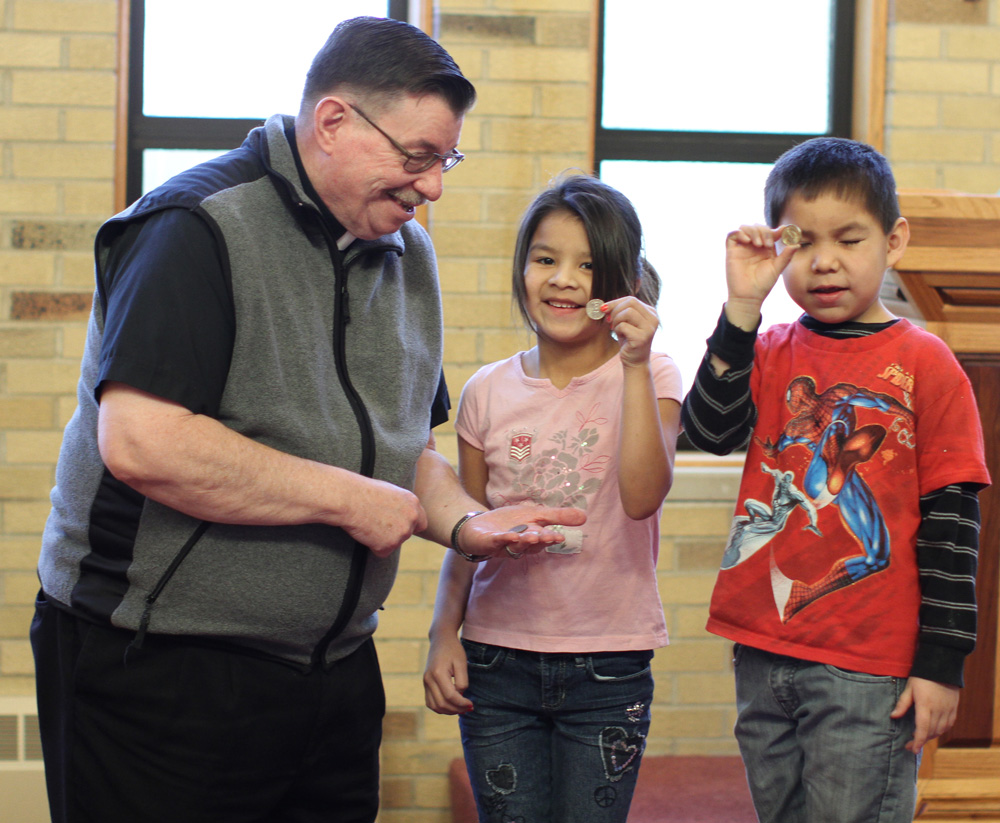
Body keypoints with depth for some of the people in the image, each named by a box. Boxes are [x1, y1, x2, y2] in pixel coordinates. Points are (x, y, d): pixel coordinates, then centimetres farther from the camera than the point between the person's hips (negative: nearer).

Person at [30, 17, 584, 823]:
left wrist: (466, 523, -2)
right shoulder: (201, 226, -15)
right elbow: (139, 442, -27)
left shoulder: (407, 255, 11)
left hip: (337, 662, 8)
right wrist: (352, 500, -19)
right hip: (164, 671, -7)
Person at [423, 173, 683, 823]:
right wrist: (445, 633, -1)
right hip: (498, 662, 2)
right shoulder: (489, 392, 4)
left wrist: (636, 365, -21)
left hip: (607, 668, -2)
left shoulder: (647, 378, -2)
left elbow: (642, 496, -19)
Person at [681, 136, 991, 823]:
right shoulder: (769, 353, 8)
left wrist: (941, 662, -7)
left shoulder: (923, 363, -5)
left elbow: (951, 520, -5)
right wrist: (743, 306, -15)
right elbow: (709, 431, -10)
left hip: (867, 669, -4)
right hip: (763, 651, 5)